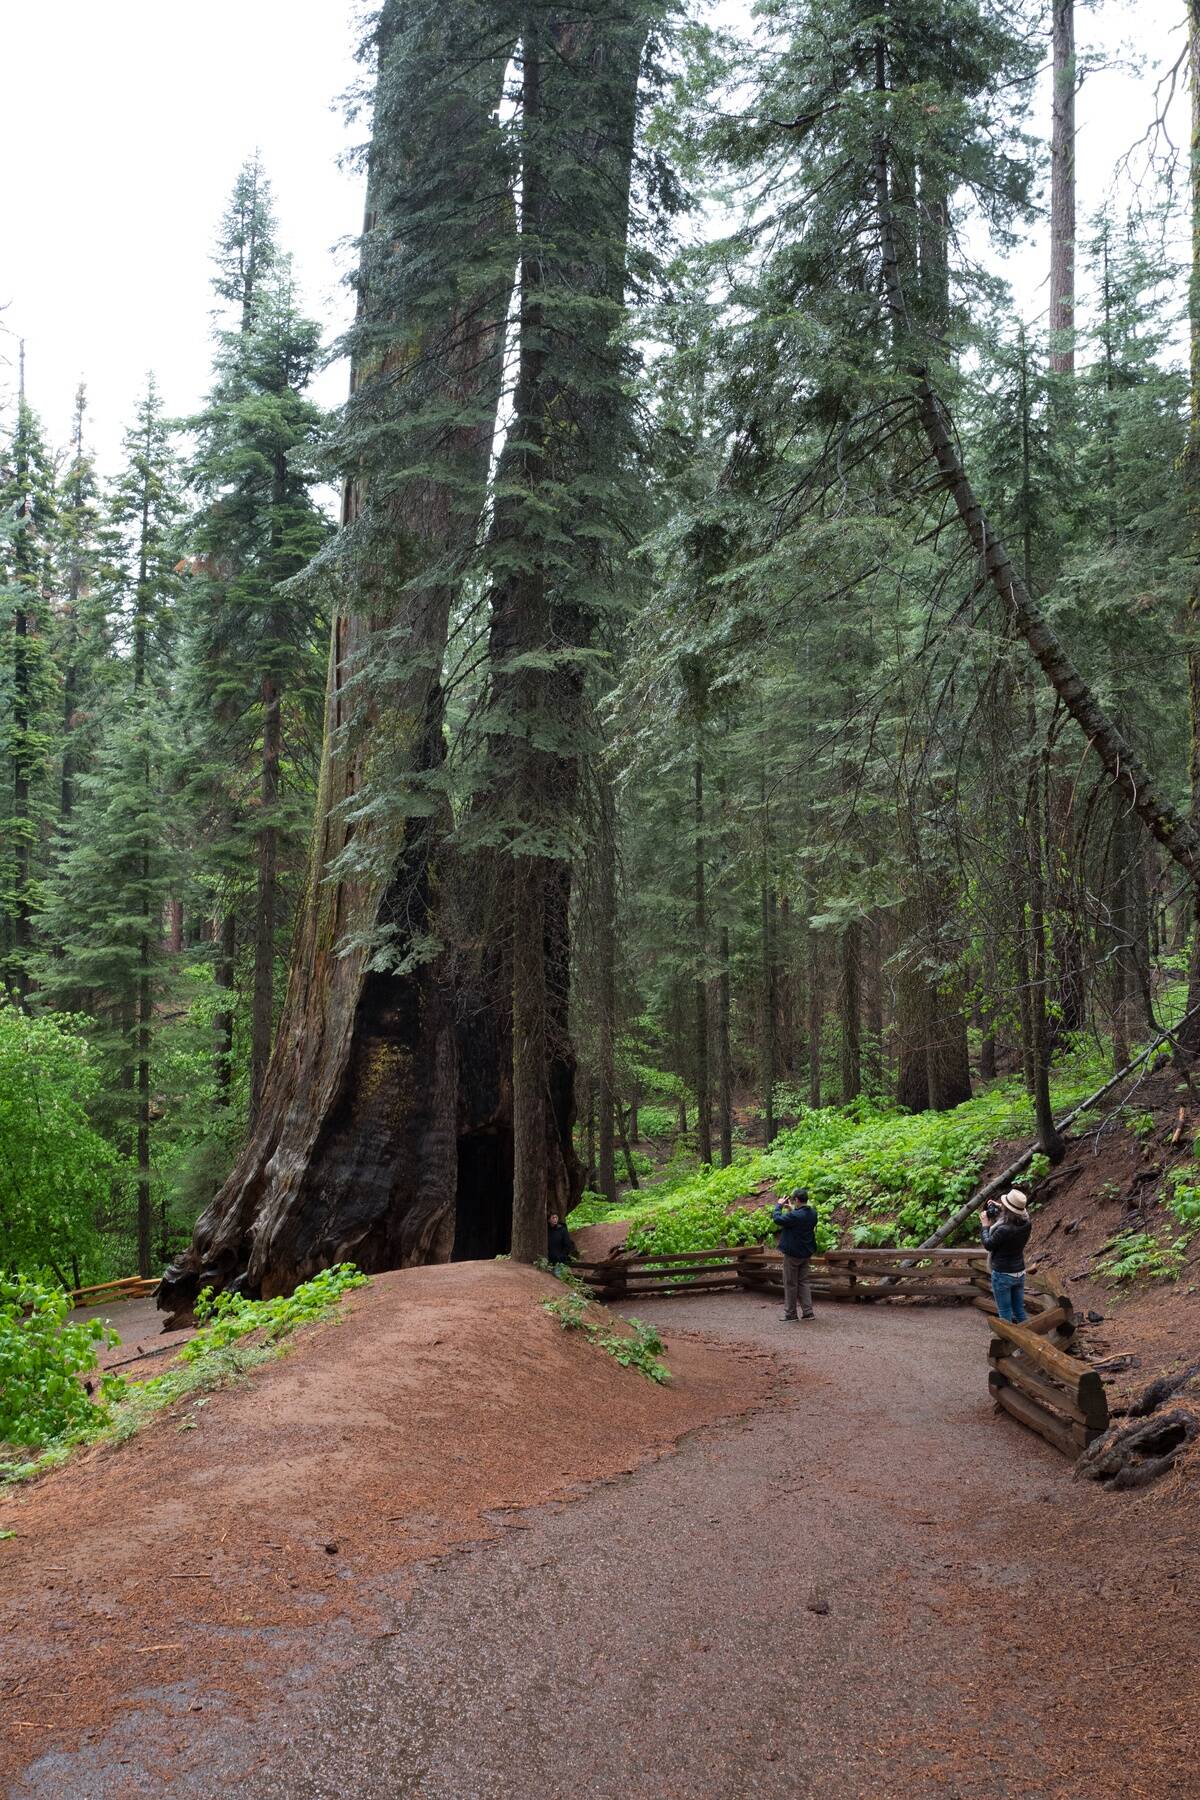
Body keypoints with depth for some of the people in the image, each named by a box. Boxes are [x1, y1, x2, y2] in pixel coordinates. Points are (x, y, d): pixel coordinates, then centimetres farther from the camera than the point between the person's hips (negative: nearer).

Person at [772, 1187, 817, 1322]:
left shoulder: (795, 1216, -27)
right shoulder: (812, 1213, -1)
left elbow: (777, 1219, -20)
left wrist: (779, 1206, -5)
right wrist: (791, 1209, 11)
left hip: (793, 1254, -7)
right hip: (806, 1254, 7)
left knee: (790, 1283, 4)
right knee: (804, 1281, 14)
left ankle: (790, 1313, 11)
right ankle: (807, 1311, 10)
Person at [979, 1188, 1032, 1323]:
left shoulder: (1004, 1230, -31)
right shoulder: (1027, 1224, -11)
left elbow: (988, 1245, -13)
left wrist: (985, 1226, -1)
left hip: (1002, 1274, -6)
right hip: (1020, 1273, 6)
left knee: (1005, 1313, 8)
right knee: (1019, 1311, 20)